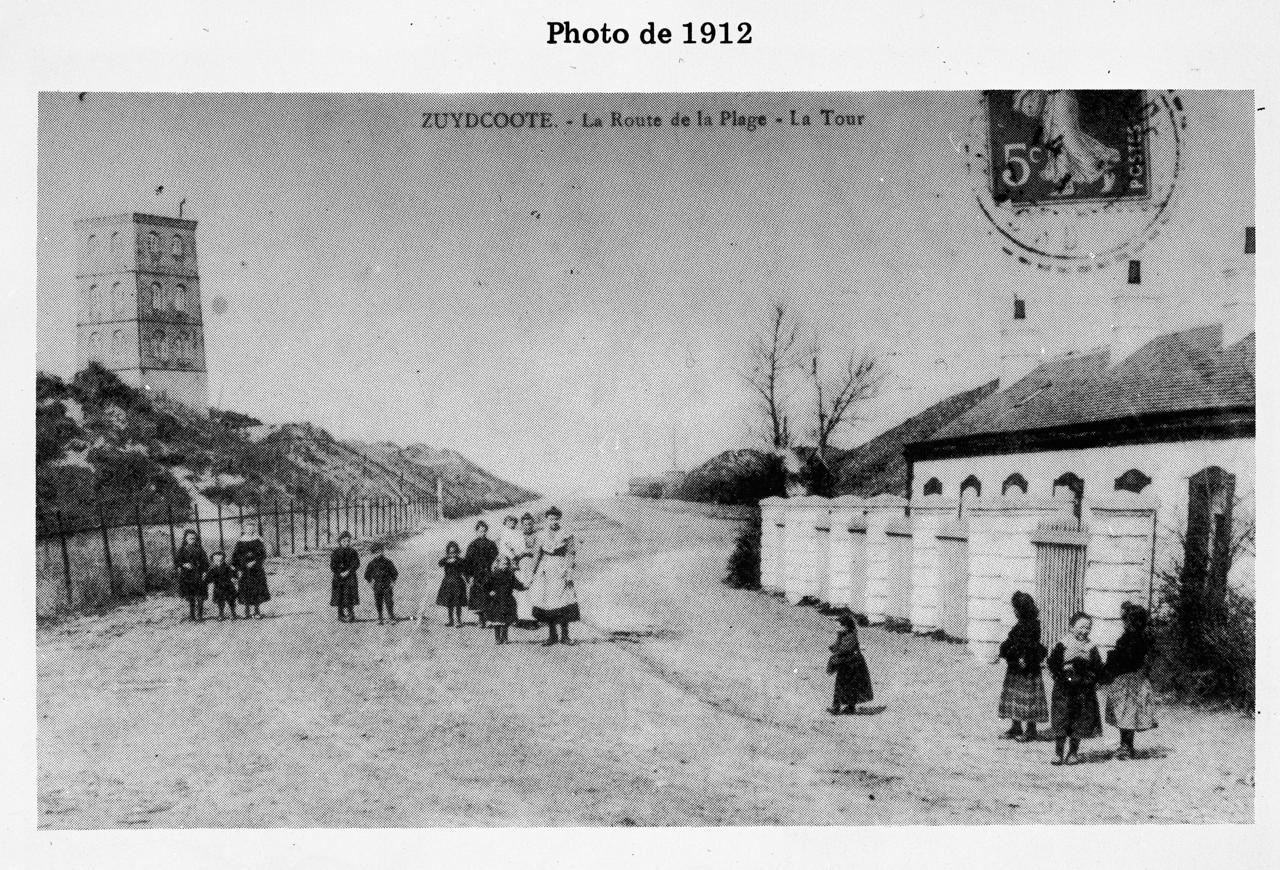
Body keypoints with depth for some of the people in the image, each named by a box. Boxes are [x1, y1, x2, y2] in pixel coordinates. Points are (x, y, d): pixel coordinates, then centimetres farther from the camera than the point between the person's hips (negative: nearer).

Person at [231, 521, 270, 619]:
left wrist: (254, 562, -19)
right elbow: (235, 556, 3)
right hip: (244, 570, 1)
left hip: (256, 569, -1)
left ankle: (257, 610, 5)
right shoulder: (240, 542, 3)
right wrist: (238, 569, -5)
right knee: (245, 589, 2)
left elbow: (263, 554, -5)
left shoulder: (257, 540, 0)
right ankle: (246, 610, 9)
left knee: (257, 588, -2)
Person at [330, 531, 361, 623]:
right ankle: (341, 615, 9)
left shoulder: (353, 551, 5)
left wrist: (348, 571, -15)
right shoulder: (336, 552, 3)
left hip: (350, 578, 0)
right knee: (340, 597, 1)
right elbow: (332, 566, 0)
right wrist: (340, 574, -12)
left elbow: (356, 564, -3)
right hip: (339, 577, 0)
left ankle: (350, 615, -5)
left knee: (350, 597, -7)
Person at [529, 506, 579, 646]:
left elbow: (569, 555, -4)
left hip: (560, 572, -3)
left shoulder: (566, 535, -1)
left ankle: (564, 635, 2)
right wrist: (534, 572, 11)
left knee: (564, 604, -8)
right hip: (545, 572, 3)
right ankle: (552, 636, 12)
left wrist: (569, 574, -10)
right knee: (547, 603, 2)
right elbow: (537, 554, 14)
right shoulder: (542, 536, 9)